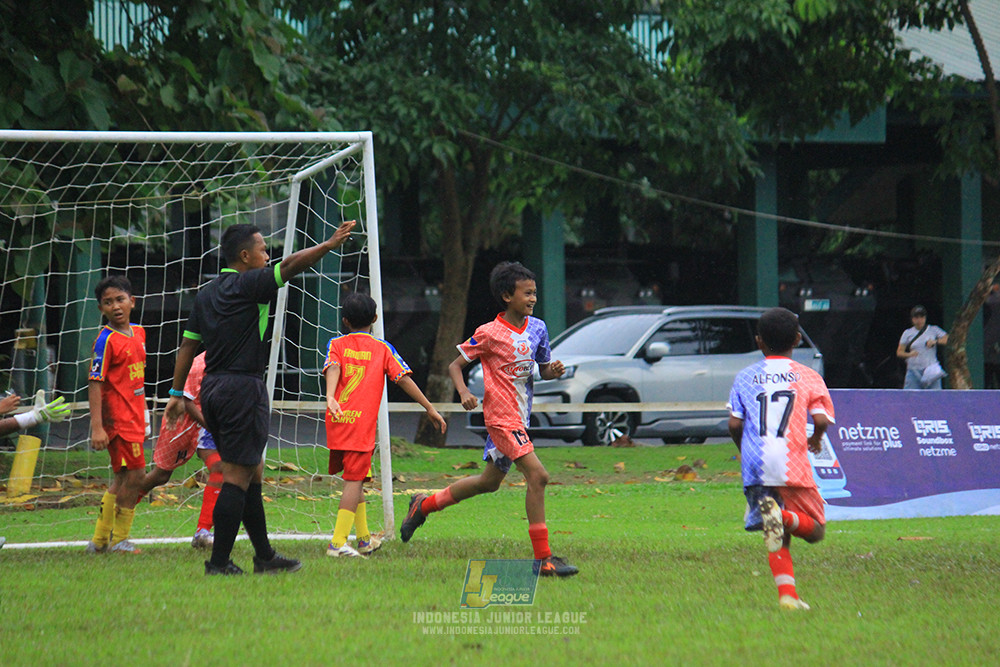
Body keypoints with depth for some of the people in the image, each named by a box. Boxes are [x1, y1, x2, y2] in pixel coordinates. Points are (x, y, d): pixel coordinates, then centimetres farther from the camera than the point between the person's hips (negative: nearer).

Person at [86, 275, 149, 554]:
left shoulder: (139, 332, 11)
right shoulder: (106, 340, -13)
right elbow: (95, 384, -16)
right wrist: (97, 427, -22)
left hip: (134, 416, 8)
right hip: (117, 416, -8)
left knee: (123, 479, 12)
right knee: (134, 475, -9)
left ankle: (100, 540, 19)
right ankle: (120, 539, 2)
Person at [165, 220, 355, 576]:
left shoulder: (206, 294, 14)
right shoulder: (247, 285, -10)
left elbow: (188, 345, 16)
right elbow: (289, 266, -21)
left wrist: (177, 392, 20)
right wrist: (329, 245, -19)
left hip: (212, 388, 9)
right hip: (242, 387, -9)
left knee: (251, 471, 15)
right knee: (238, 475, -6)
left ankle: (264, 555, 19)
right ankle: (219, 561, -7)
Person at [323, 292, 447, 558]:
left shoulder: (337, 344, 10)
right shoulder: (382, 349, 7)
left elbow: (333, 369, -10)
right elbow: (404, 379, 2)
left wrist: (331, 398, -27)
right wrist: (430, 408, 6)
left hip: (337, 419, 3)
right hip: (363, 422, -3)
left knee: (354, 478, 18)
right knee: (354, 481, -6)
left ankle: (364, 539, 26)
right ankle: (337, 542, -19)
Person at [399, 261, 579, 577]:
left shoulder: (537, 328, 7)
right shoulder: (489, 333, -11)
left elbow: (543, 369, 17)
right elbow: (455, 365, -4)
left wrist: (553, 370, -7)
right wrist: (464, 392, -22)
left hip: (520, 416, 8)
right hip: (502, 417, -8)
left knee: (490, 481, 20)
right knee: (537, 475, -19)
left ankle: (425, 505, 39)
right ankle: (543, 558, -17)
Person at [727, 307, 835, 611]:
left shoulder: (745, 377, 11)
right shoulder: (808, 376, 7)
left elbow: (734, 424, 4)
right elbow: (821, 419, -4)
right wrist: (816, 439, 18)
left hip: (755, 467, 2)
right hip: (792, 466, -2)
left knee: (779, 538, 9)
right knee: (815, 529, 9)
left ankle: (787, 593, -10)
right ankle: (783, 516, -23)